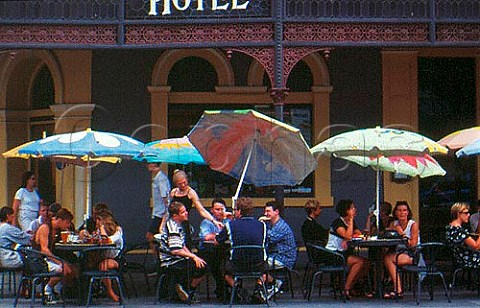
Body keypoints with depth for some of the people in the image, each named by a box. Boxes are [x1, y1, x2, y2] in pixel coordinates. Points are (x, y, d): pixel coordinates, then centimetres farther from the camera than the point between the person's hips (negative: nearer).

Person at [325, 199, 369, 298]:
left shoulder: (351, 222, 13)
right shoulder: (337, 222, -13)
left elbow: (360, 234, 1)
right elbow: (347, 235, -26)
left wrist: (347, 240, -18)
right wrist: (351, 219, -16)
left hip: (344, 253, 8)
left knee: (366, 263, -10)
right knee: (359, 262, -24)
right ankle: (346, 289, -19)